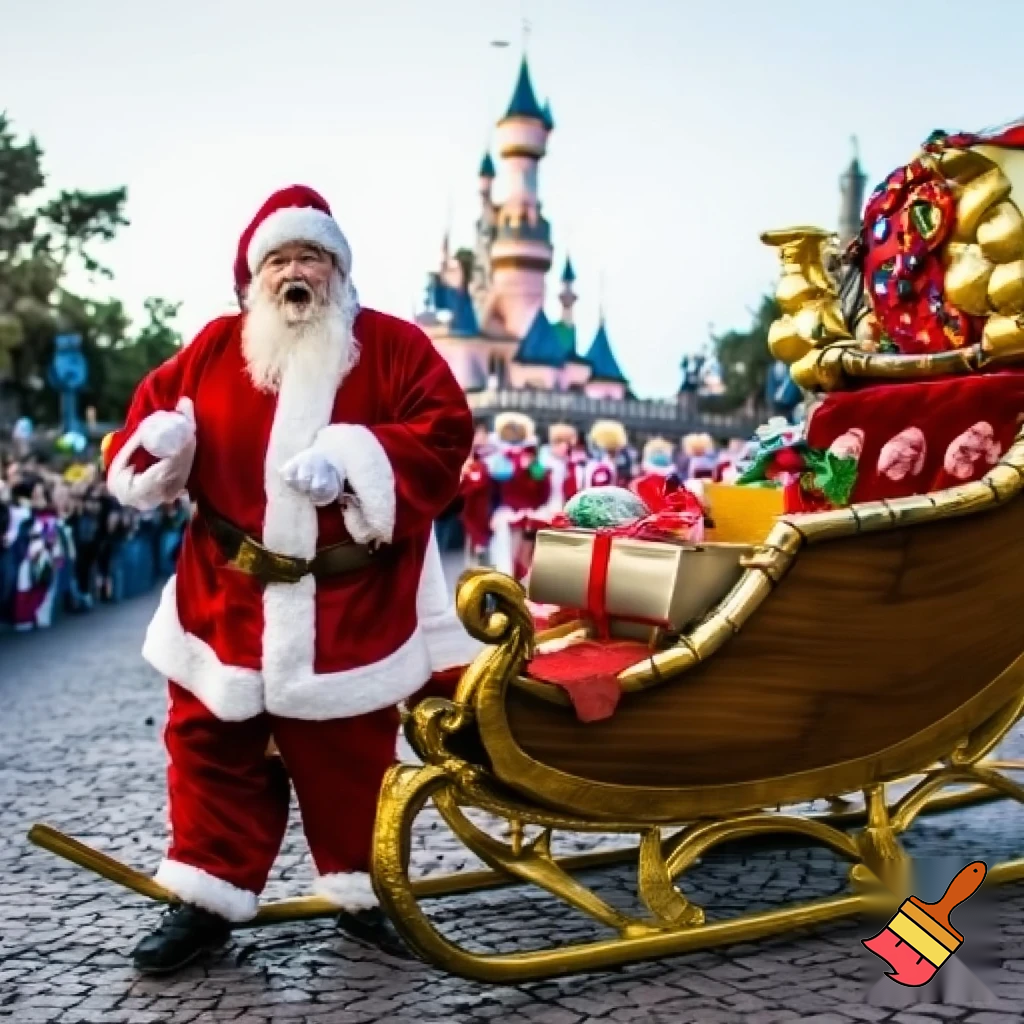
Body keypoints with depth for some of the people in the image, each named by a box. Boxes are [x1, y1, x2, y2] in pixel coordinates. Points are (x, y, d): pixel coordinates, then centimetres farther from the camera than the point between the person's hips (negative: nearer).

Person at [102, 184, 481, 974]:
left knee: (348, 757, 10)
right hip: (228, 603, 2)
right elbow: (154, 410, 11)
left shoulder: (393, 346, -2)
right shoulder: (215, 348, 6)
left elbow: (444, 436, -11)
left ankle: (361, 891, 28)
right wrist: (159, 437, -14)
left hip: (347, 611, -2)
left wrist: (353, 458, -25)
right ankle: (207, 900, 22)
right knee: (212, 749, 9)